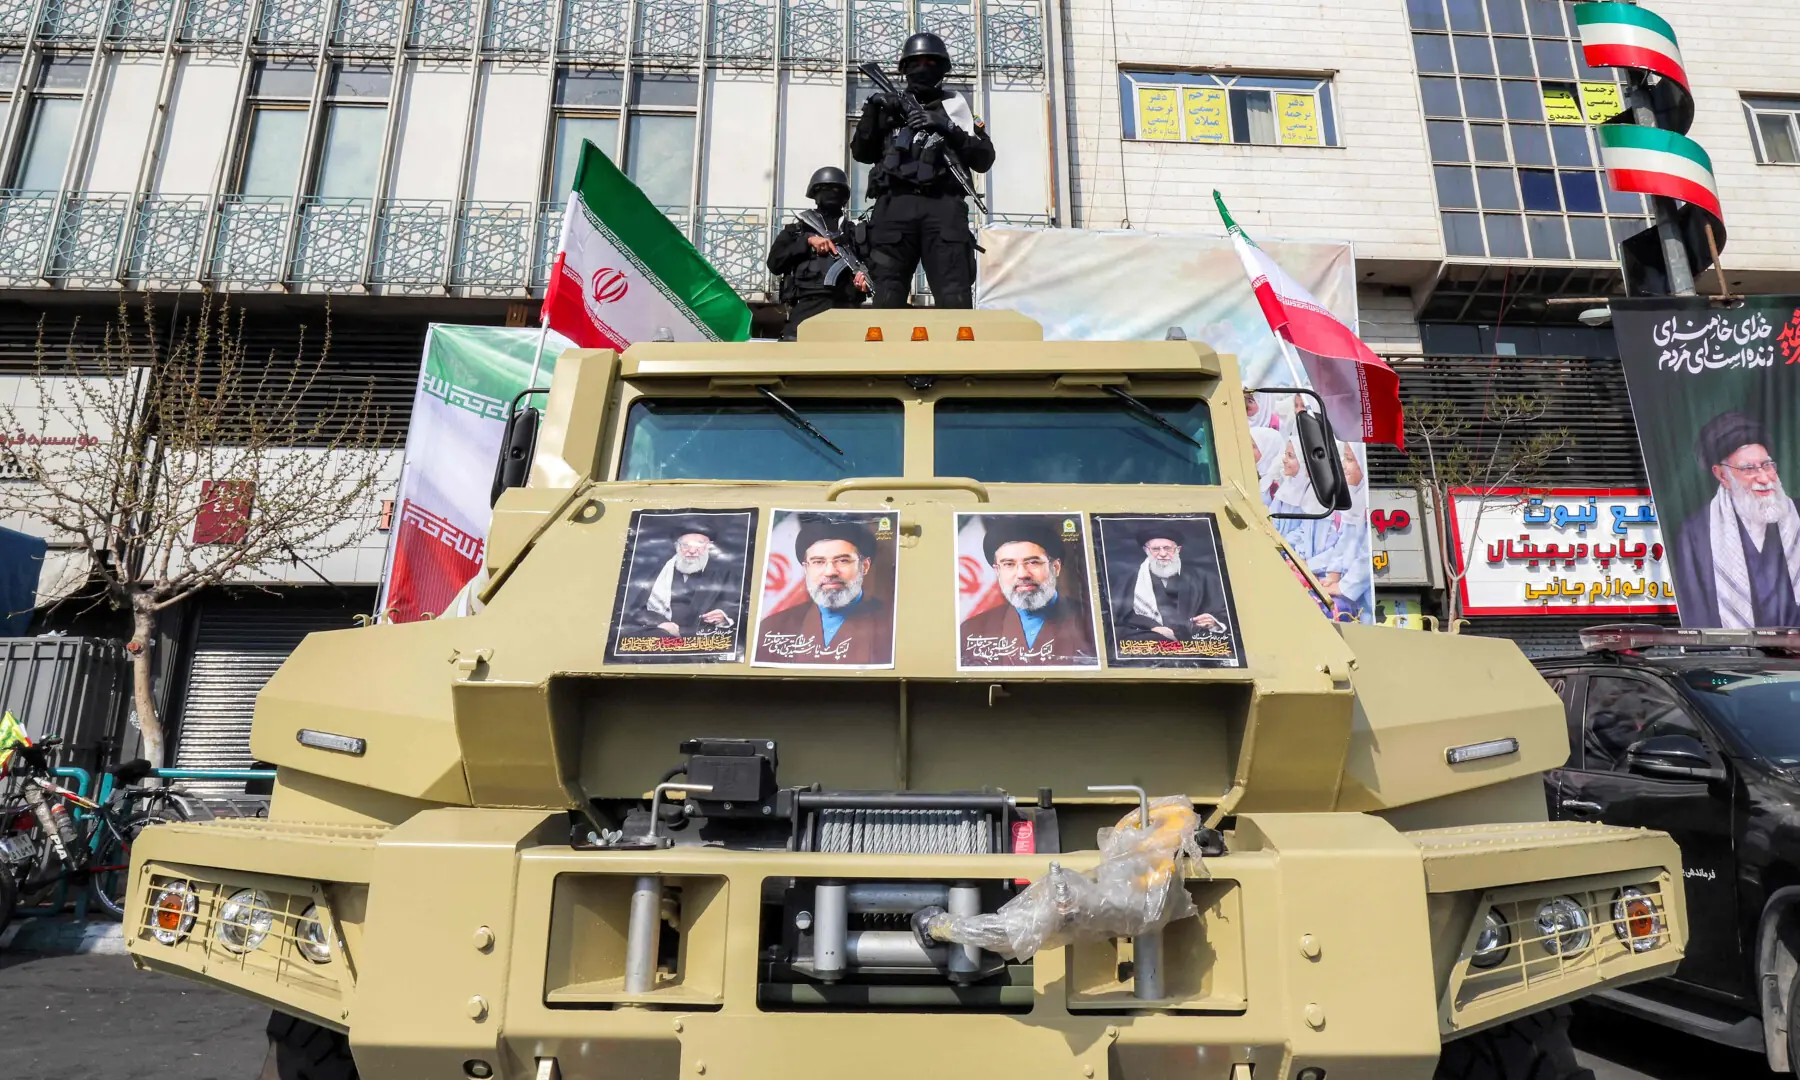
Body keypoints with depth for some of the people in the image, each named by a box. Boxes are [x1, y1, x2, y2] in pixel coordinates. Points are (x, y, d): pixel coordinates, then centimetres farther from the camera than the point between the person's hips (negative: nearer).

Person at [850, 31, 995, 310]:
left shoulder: (955, 106, 19)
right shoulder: (890, 104, 24)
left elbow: (984, 159, 7)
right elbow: (862, 153, 16)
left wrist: (947, 128, -5)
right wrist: (871, 114, 3)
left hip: (943, 206, -1)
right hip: (895, 205, 1)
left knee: (955, 297, -13)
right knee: (888, 295, -8)